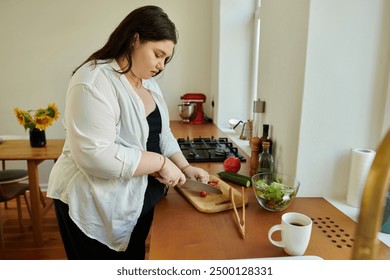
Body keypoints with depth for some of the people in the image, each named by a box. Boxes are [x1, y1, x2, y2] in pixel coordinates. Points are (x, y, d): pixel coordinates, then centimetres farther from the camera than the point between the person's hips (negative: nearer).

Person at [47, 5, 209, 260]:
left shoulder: (148, 81, 6)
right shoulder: (94, 82, -22)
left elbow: (161, 133, 11)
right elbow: (95, 155, -30)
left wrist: (184, 167, -3)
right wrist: (160, 162, -24)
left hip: (137, 202, 8)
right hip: (94, 208, -8)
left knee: (134, 264, 25)